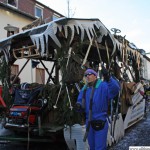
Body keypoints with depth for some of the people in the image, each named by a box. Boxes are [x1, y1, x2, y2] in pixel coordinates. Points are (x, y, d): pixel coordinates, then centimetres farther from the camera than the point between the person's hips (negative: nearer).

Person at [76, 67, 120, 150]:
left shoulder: (103, 86, -12)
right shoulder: (84, 89, 7)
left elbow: (115, 89, -30)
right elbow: (80, 102, 11)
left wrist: (108, 78, -45)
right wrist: (79, 105, -14)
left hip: (100, 122, -6)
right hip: (89, 122, 6)